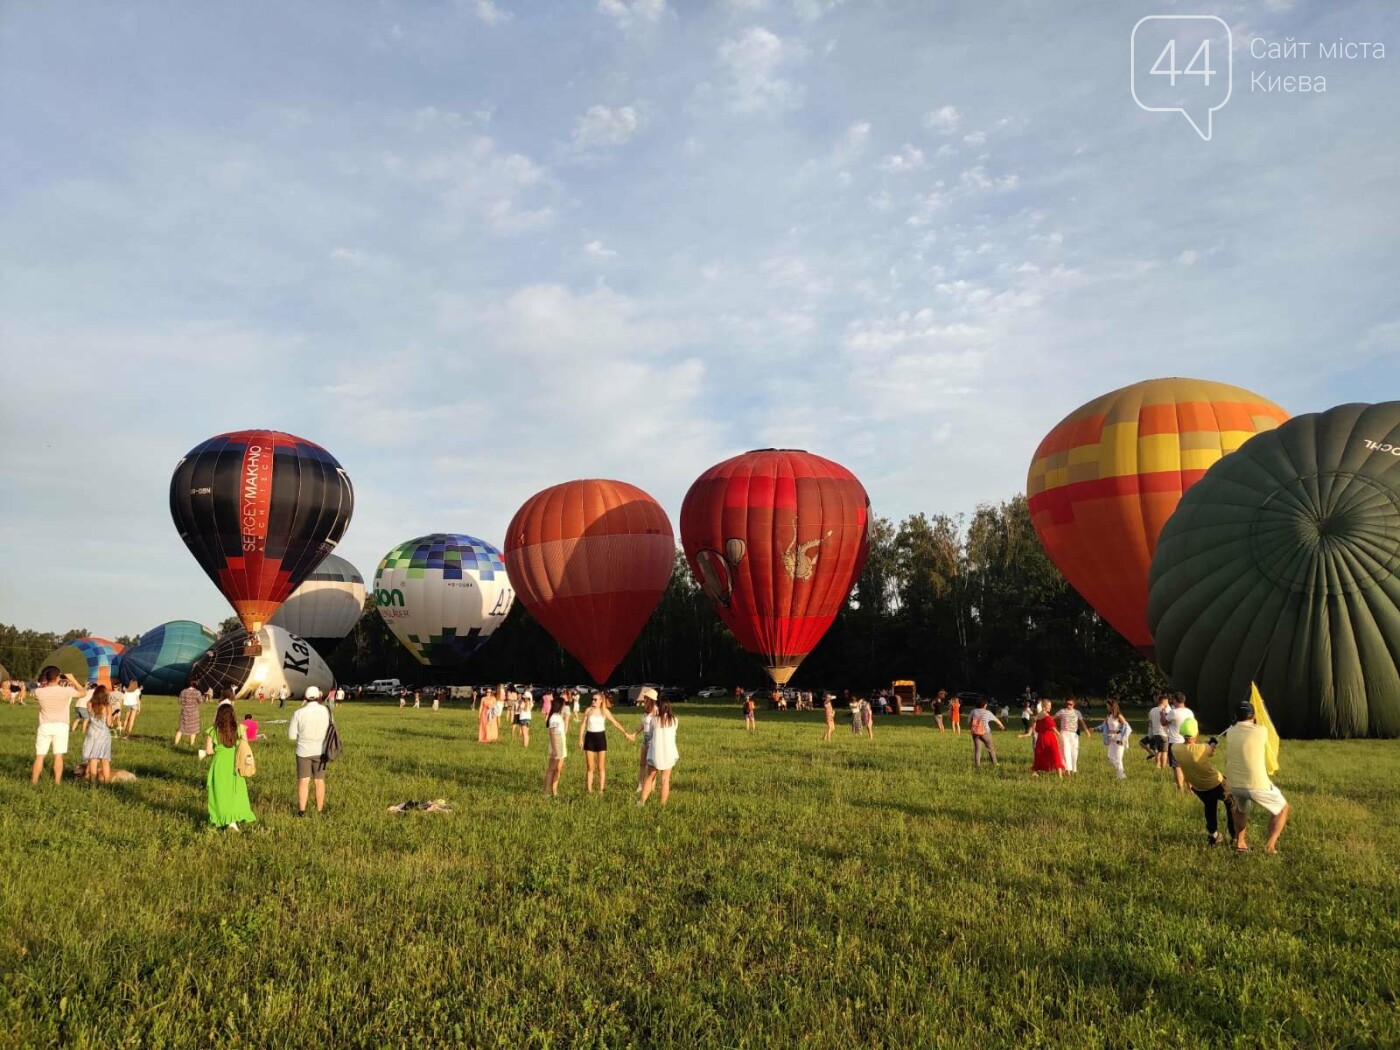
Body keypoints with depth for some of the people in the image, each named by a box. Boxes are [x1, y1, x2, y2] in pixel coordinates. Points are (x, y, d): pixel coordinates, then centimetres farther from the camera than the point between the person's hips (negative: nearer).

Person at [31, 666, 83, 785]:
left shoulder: (39, 692, -7)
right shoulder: (66, 691, -11)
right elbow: (83, 692, 7)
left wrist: (45, 683, 15)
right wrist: (72, 679, 11)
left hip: (45, 726, 1)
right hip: (61, 726, -1)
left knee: (39, 756, 8)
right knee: (58, 756, 2)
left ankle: (34, 782, 13)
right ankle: (57, 782, 4)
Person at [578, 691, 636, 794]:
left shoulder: (605, 711, -1)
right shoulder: (589, 710, -1)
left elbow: (615, 723, 2)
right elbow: (583, 725, 1)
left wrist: (626, 733, 0)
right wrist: (580, 739, -5)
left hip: (600, 737, 0)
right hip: (589, 737, 0)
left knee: (601, 767, 3)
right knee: (590, 767, 3)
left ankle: (601, 790, 10)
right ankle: (589, 790, 10)